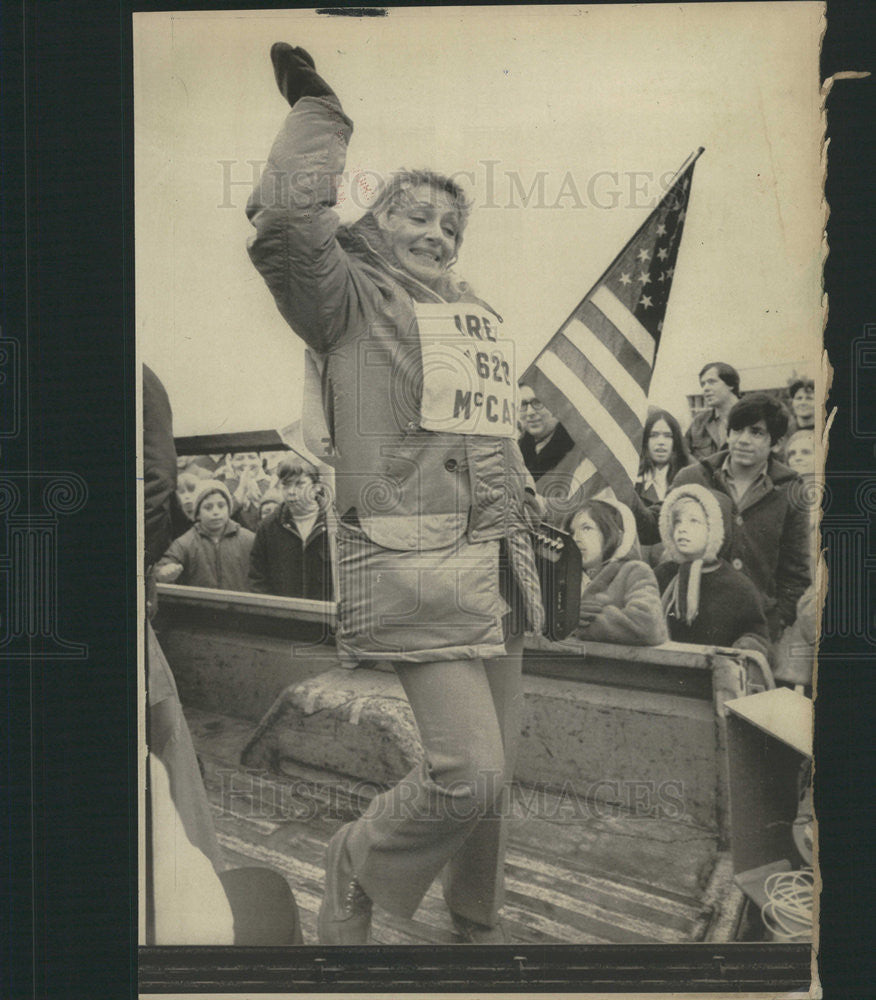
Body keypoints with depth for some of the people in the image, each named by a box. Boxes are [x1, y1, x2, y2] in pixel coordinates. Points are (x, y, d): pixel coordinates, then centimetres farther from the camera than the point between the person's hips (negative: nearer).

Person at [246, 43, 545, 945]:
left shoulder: (476, 316, 21)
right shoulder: (352, 297, 1)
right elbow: (285, 223, -19)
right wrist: (317, 111, -5)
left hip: (495, 563, 7)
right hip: (417, 560, -7)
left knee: (493, 772, 14)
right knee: (470, 776, -12)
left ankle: (478, 922, 38)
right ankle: (357, 871, 18)